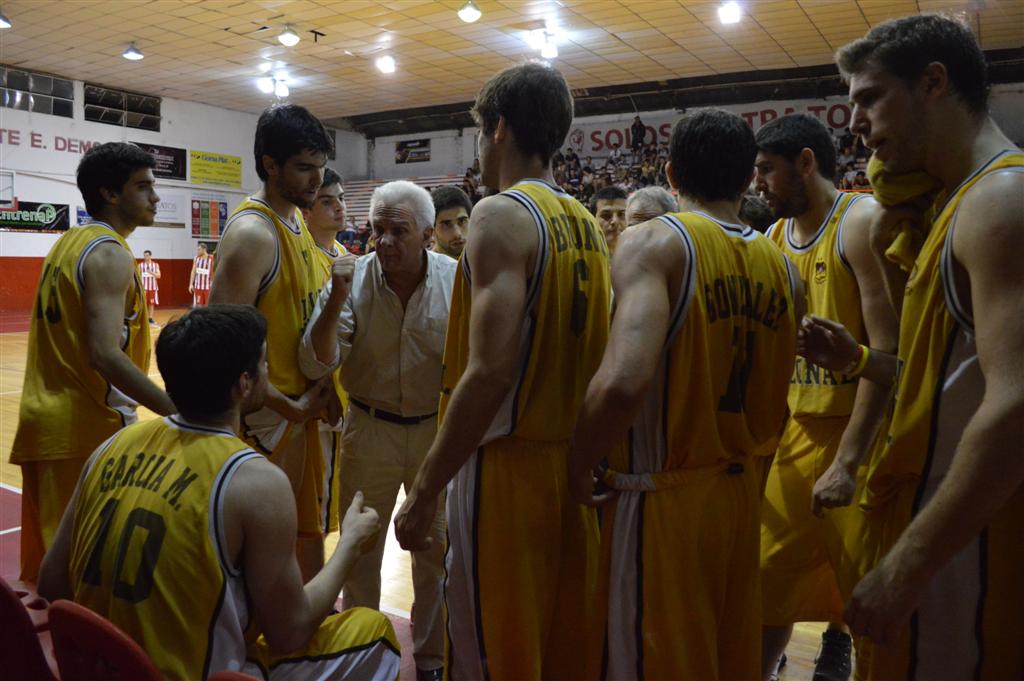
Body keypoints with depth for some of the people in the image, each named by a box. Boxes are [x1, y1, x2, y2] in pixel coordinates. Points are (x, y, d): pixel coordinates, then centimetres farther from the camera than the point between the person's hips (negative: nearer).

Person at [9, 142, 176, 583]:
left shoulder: (68, 243, 15)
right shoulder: (110, 254, -14)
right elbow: (106, 354, -25)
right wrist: (181, 413, -28)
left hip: (43, 418, 9)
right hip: (90, 427, -9)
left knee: (47, 562, 19)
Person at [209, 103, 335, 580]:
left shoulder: (297, 221, 9)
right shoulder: (251, 233, -19)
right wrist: (291, 407, -18)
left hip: (300, 406, 9)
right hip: (268, 416, -9)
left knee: (304, 532, 21)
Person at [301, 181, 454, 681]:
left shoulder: (456, 280, -13)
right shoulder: (354, 279, -13)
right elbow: (316, 365, -17)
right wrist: (335, 300, -30)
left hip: (437, 429, 0)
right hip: (369, 429, 0)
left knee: (437, 549, 13)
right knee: (359, 547, 15)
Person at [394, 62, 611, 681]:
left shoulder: (502, 215, -13)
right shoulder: (586, 224, 12)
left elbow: (489, 372, -22)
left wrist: (424, 491, -16)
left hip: (508, 466, -8)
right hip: (575, 464, 8)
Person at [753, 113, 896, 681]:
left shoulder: (861, 221, -12)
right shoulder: (773, 239, 9)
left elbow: (887, 347, -19)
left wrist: (848, 462, -23)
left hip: (864, 435, -6)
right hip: (797, 432, 7)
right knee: (769, 582, 13)